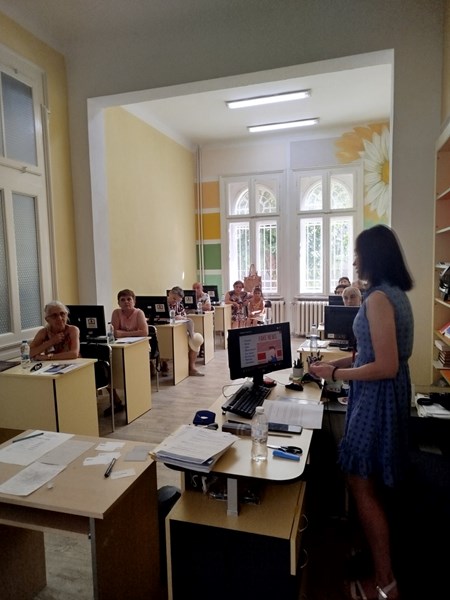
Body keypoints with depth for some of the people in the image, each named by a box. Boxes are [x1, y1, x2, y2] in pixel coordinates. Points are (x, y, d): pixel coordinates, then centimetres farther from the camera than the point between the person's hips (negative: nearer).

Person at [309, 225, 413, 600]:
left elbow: (386, 367, -25)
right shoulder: (395, 293, 8)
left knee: (362, 486, 4)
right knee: (373, 486, 23)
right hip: (387, 395, 10)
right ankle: (376, 553, 42)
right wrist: (343, 361, 13)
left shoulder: (378, 298, -22)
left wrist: (335, 374, -17)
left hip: (377, 398, -10)